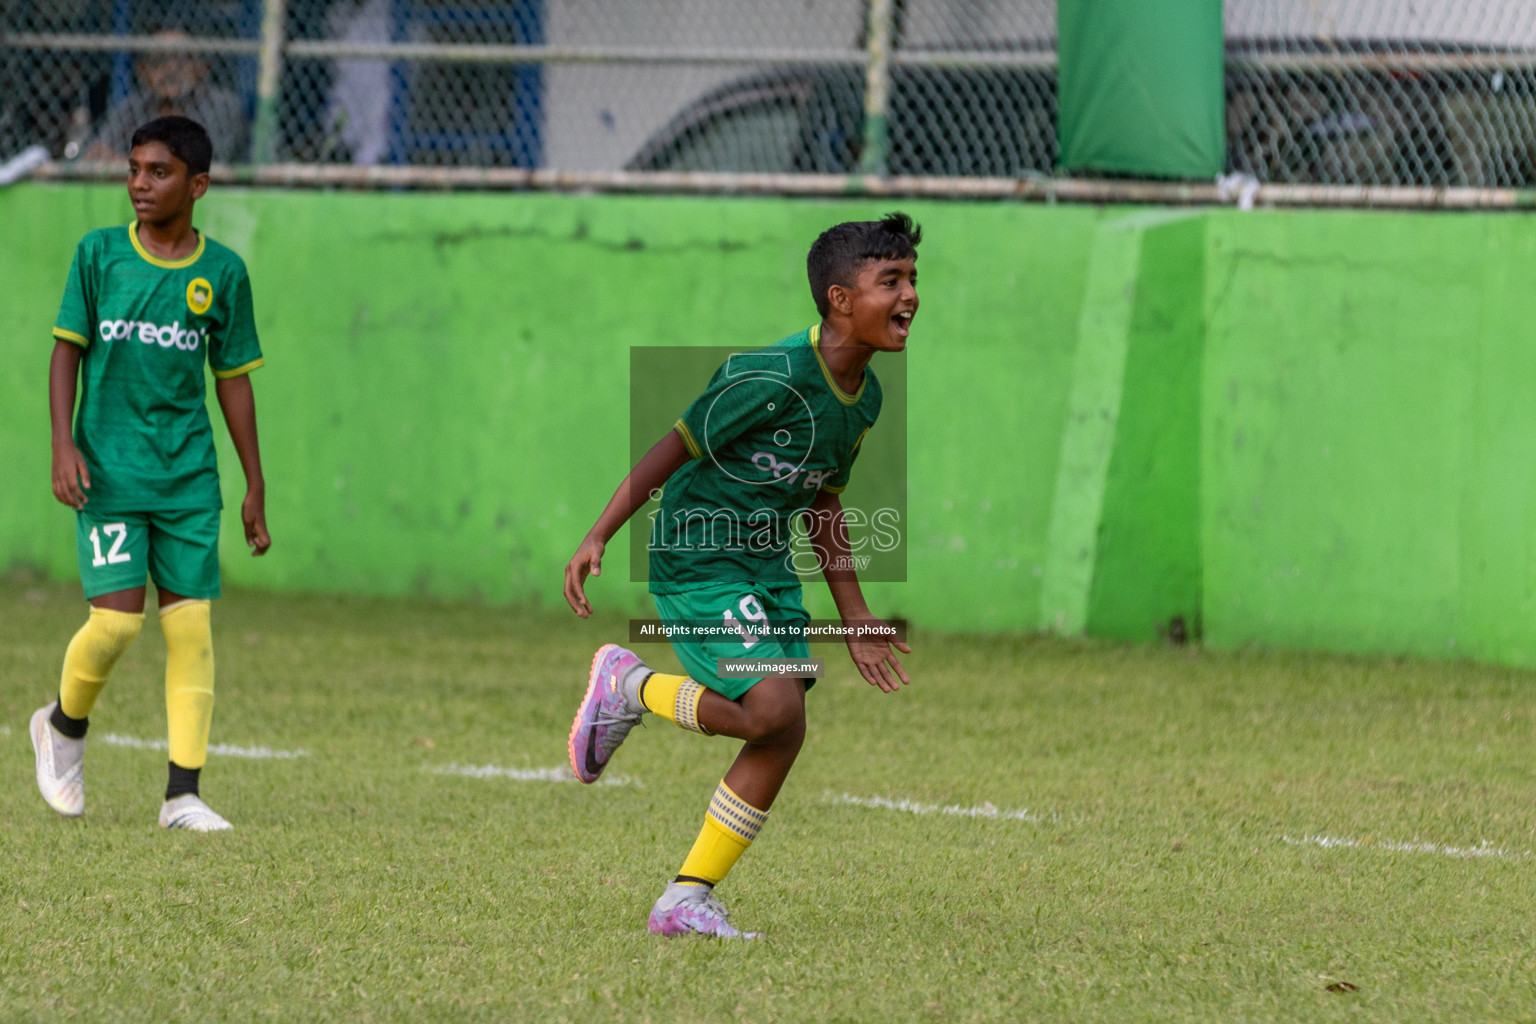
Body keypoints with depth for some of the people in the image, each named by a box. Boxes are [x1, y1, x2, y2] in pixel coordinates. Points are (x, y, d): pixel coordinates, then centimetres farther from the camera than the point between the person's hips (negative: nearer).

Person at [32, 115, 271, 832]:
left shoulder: (222, 273, 3)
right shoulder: (99, 254, 0)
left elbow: (233, 379, 9)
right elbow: (67, 350, 3)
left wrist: (255, 487, 9)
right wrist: (63, 445, -10)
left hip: (189, 477, 2)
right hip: (109, 471, -2)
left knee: (189, 625, -3)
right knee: (118, 618, -11)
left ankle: (182, 794, -1)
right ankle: (64, 726, 19)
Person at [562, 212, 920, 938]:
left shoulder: (865, 398, 5)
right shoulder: (775, 378, -22)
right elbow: (674, 449, -15)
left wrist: (854, 617, 20)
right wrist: (598, 538, -17)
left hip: (769, 570, 8)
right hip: (697, 559, -8)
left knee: (784, 733, -1)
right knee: (771, 709, -22)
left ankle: (686, 902, 8)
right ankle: (628, 685, 4)